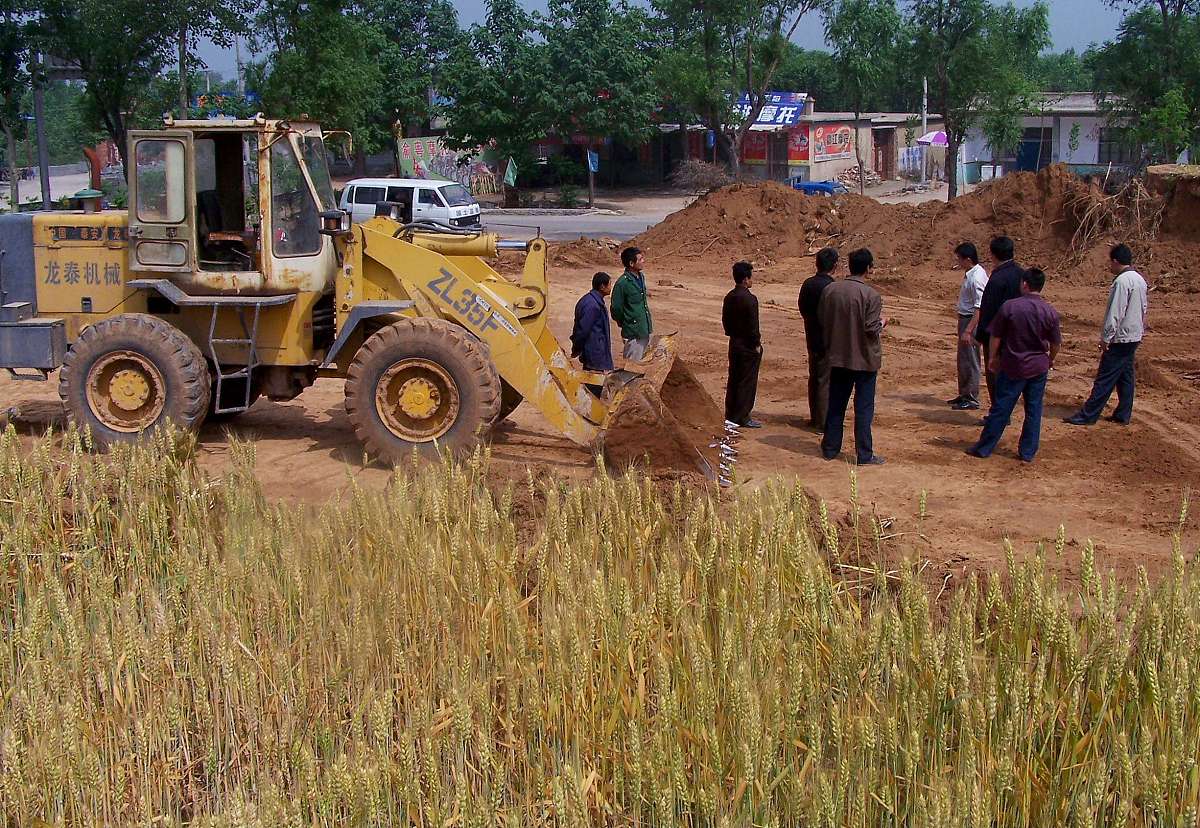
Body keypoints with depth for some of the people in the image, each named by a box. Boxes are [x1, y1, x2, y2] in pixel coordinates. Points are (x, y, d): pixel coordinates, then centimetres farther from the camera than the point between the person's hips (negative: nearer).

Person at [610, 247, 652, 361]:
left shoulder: (641, 277, 7)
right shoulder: (622, 283, -18)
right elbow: (616, 309, -11)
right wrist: (625, 325, 2)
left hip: (645, 330, 8)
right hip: (633, 334, -8)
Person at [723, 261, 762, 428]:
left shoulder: (729, 297, 6)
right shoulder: (749, 299, -20)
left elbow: (725, 320, 13)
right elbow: (753, 325, -19)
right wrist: (756, 343, -10)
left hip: (734, 343, 8)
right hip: (748, 346, -8)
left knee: (733, 379, 14)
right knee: (747, 381, 0)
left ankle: (730, 414, 20)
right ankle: (743, 416, 4)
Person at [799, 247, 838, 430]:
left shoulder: (807, 284, 3)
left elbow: (802, 309, 11)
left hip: (812, 338, 8)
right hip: (828, 340, -8)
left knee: (814, 379, 18)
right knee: (827, 381, 0)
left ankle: (815, 417, 28)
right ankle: (824, 422, 4)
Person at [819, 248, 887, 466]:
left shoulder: (829, 290, -2)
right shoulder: (871, 295, -17)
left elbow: (823, 322, 4)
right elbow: (871, 329, -17)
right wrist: (881, 323, 3)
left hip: (838, 357, 5)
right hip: (864, 359, -4)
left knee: (836, 405, 15)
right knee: (864, 408, 3)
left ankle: (830, 448, 23)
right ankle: (865, 455, 7)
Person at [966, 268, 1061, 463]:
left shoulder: (1010, 306, -11)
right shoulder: (1050, 312, -4)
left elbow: (995, 336, -6)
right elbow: (1055, 343, 4)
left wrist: (992, 358, 8)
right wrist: (1050, 360, 23)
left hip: (1012, 366, -2)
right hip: (1038, 368, 2)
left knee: (1000, 409, 4)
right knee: (1034, 410, 10)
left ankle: (984, 448, 11)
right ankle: (1027, 452, 14)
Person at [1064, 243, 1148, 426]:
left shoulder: (1122, 281, -19)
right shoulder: (1140, 280, 10)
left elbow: (1115, 314, -22)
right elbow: (1143, 310, 17)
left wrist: (1105, 338, -17)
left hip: (1120, 338, -9)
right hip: (1134, 337, 9)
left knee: (1105, 378, -5)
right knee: (1125, 376, 14)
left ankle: (1088, 415, -2)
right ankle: (1123, 415, 19)